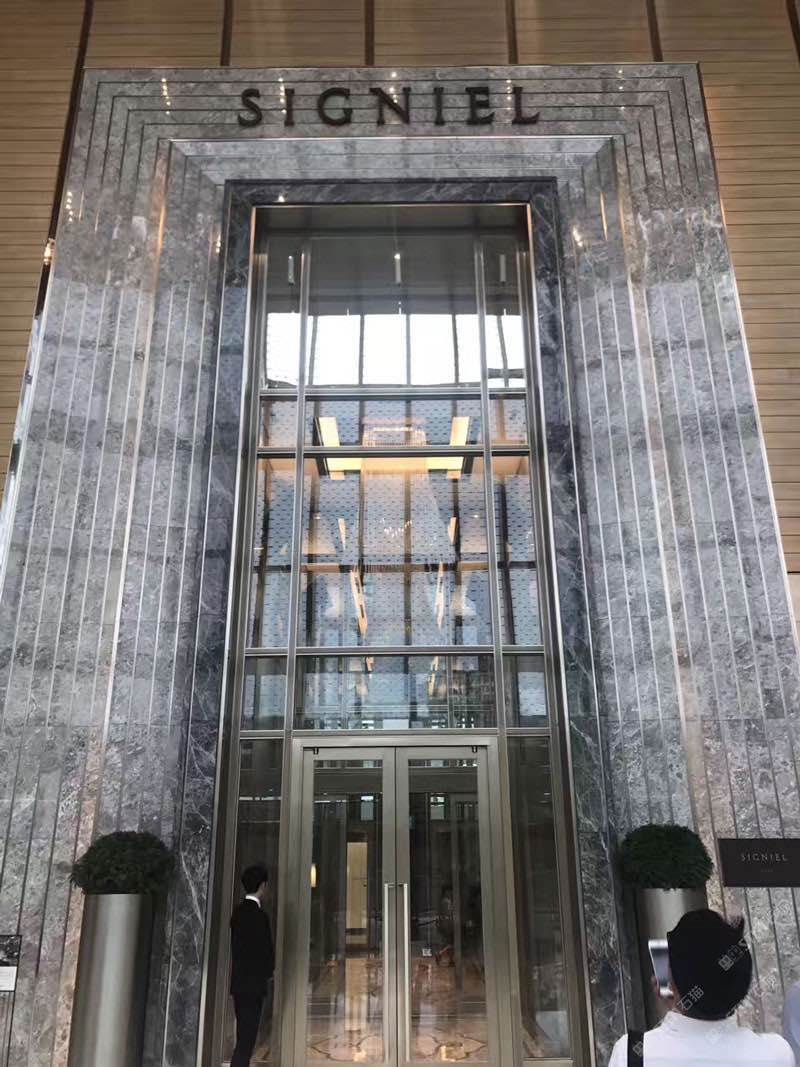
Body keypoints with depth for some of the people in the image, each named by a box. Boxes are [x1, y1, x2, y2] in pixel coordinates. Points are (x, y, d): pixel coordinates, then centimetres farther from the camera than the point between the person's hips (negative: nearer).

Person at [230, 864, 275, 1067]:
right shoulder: (259, 915, -18)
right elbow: (266, 951, -16)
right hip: (253, 984, -8)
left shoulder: (238, 912, 7)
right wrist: (268, 973, 5)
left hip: (239, 983, 8)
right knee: (246, 1041, -4)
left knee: (244, 1038, 16)